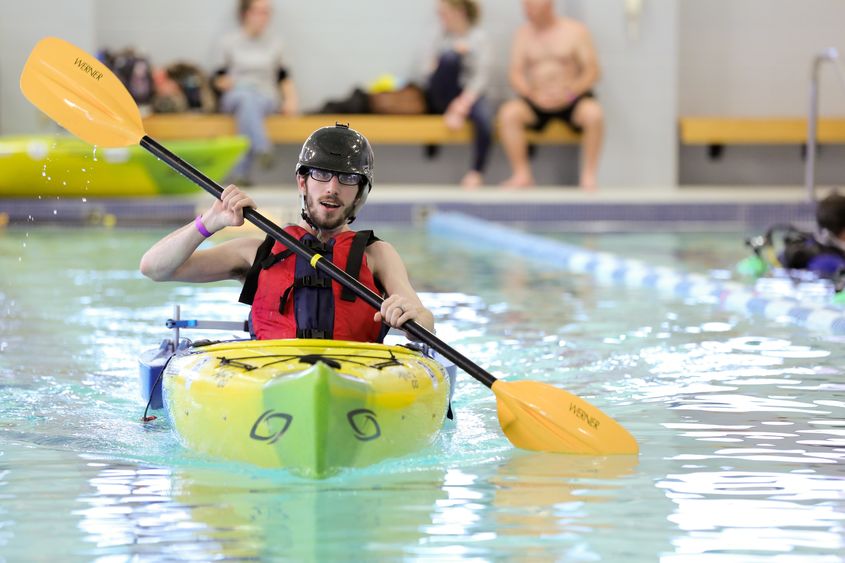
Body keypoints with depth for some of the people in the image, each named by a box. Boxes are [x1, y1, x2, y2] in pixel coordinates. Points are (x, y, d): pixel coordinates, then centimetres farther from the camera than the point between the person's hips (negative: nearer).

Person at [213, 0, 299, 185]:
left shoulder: (274, 43, 11)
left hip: (266, 98, 1)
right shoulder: (229, 41, 7)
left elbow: (284, 77, 15)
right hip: (236, 96, -1)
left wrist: (290, 99, -1)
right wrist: (228, 83, -11)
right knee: (247, 99, -39)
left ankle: (241, 171, -42)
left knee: (255, 104, -37)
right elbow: (219, 78, 11)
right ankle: (262, 148, -62)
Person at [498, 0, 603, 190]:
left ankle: (588, 176, -25)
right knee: (508, 112, -28)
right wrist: (534, 94, -19)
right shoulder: (523, 33, 8)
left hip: (572, 99, -2)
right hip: (537, 102, 2)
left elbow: (592, 73, -4)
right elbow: (516, 75, 2)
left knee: (593, 113, -35)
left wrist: (569, 91, -22)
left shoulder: (576, 30, 1)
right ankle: (522, 175, -23)